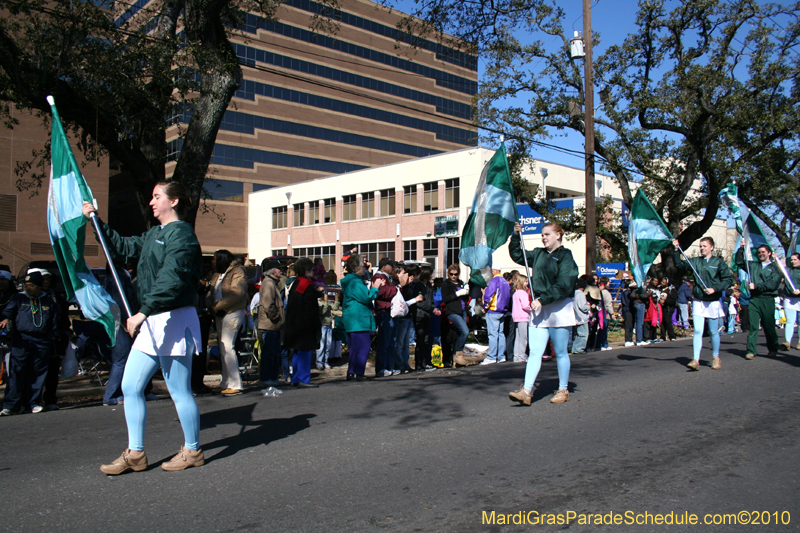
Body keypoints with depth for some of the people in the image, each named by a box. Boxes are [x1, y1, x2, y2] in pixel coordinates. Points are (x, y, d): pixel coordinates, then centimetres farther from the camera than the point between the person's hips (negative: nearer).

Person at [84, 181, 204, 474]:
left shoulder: (181, 233, -12)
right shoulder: (154, 234, 17)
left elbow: (171, 280, -23)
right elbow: (125, 247, 31)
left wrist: (143, 312, -27)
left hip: (174, 320, -10)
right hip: (151, 323, 10)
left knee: (179, 391, 1)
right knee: (130, 386, 9)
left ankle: (192, 451, 17)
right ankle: (135, 453, 19)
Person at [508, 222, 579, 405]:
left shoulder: (565, 257, -8)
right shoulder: (539, 254, 12)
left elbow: (563, 286, -17)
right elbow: (517, 256, 26)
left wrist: (542, 299, -20)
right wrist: (516, 236, 12)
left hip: (559, 310, -6)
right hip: (539, 308, 6)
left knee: (560, 352, 6)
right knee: (534, 352, -1)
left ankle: (563, 390, 20)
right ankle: (526, 391, -5)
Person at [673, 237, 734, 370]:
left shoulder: (719, 263, -1)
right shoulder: (695, 261, 8)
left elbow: (729, 280, -2)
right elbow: (680, 265, 2)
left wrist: (715, 289, -14)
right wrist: (676, 250, -8)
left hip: (713, 302, -2)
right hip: (698, 301, 2)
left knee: (713, 332, 9)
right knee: (697, 331, -6)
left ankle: (715, 358, 26)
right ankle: (695, 360, -9)